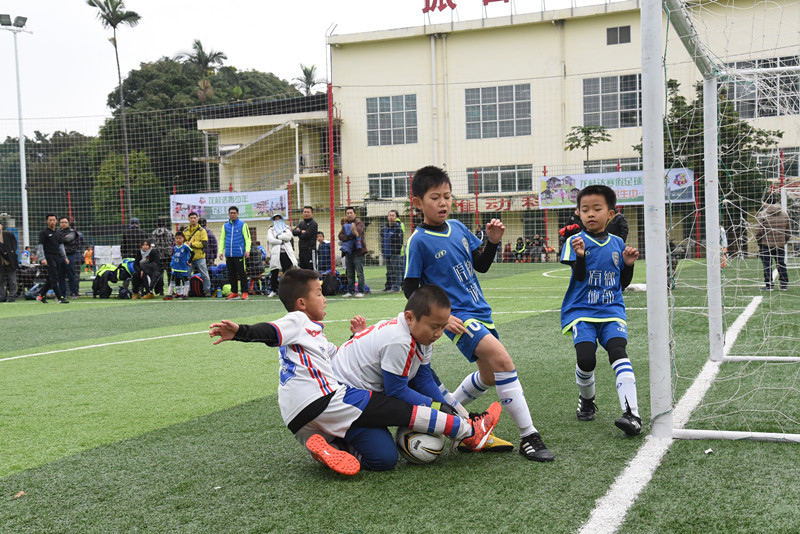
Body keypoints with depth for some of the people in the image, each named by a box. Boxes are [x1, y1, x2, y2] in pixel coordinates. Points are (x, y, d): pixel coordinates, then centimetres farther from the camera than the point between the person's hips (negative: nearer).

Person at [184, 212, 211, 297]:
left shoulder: (202, 231, 0)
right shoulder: (185, 231, 13)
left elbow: (204, 243, -10)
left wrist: (191, 244, -16)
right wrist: (185, 245, -13)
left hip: (199, 256, -3)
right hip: (188, 256, 3)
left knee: (204, 275, -1)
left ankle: (207, 290, 10)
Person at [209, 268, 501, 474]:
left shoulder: (314, 334, 32)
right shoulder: (297, 322, 1)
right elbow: (268, 332, -19)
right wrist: (240, 331, -38)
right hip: (319, 402, -10)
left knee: (385, 458, 0)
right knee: (399, 409, -4)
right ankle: (469, 430, 1)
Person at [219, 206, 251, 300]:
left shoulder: (243, 225, 1)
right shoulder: (225, 226, 14)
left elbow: (247, 238, -2)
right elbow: (222, 239, 17)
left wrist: (247, 250, -12)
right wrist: (221, 251, 8)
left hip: (239, 254, -5)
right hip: (228, 254, 5)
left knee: (241, 273, -5)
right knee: (231, 274, 8)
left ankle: (244, 292, -1)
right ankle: (234, 292, 16)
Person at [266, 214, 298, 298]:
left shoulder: (286, 229, 20)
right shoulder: (271, 230, 16)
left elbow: (289, 237, -2)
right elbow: (270, 239, -3)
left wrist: (277, 236, -3)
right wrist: (281, 241, -5)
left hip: (286, 253, 1)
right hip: (275, 253, -1)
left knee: (287, 272, -3)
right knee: (274, 273, -1)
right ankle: (273, 290, 10)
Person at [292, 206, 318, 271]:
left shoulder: (313, 224, -8)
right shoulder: (302, 223, 17)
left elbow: (305, 236, -16)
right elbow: (294, 232, 6)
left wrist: (298, 232, 2)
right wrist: (301, 232, -11)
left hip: (310, 250, -8)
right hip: (301, 250, 8)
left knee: (311, 269, -9)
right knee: (302, 269, 12)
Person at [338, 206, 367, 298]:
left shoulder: (359, 223, 0)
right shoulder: (345, 224, 16)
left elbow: (358, 231, -21)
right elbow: (340, 235, 3)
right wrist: (349, 238, -13)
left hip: (358, 251, -6)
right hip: (348, 251, 6)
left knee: (359, 273, -7)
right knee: (350, 274, 10)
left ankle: (360, 291, -3)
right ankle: (350, 291, 16)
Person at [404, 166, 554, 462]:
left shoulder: (458, 227, 8)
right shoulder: (418, 241, -10)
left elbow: (481, 265, 15)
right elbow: (410, 288, -8)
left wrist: (492, 242, -3)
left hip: (479, 311, 8)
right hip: (457, 317, -8)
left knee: (490, 376, 17)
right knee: (503, 360, -23)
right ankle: (529, 437, -18)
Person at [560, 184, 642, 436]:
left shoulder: (617, 243, 9)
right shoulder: (576, 241, -1)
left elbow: (623, 283, 16)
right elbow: (579, 277, -12)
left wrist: (629, 264, -3)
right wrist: (580, 255, -30)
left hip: (611, 311, 2)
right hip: (581, 311, -2)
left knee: (618, 352, -21)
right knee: (586, 359, -17)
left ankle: (631, 413, -26)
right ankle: (586, 400, 15)